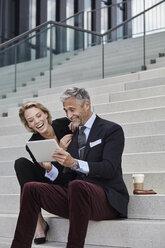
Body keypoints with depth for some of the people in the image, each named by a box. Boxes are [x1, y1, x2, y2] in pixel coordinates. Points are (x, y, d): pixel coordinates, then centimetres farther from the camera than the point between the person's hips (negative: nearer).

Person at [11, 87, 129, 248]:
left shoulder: (112, 130, 0)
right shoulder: (72, 135, 19)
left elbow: (109, 169, -14)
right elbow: (68, 177, 16)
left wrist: (75, 163, -27)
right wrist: (51, 169, -7)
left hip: (107, 198, -6)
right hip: (77, 193, 6)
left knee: (77, 186, -37)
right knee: (31, 188, -9)